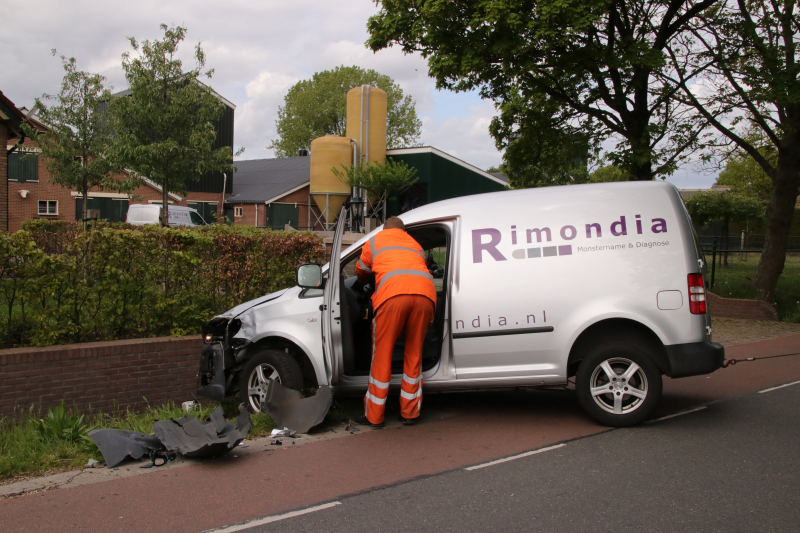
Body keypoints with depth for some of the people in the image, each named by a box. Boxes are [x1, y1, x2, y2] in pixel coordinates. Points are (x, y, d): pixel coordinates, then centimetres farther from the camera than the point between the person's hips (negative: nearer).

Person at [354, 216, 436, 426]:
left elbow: (361, 273, 41)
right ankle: (409, 413, 20)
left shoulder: (375, 240, 30)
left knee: (382, 354, 6)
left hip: (393, 292, -3)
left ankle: (374, 415, 12)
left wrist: (366, 283, 63)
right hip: (426, 293, 3)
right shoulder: (415, 244, 37)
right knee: (414, 354, 15)